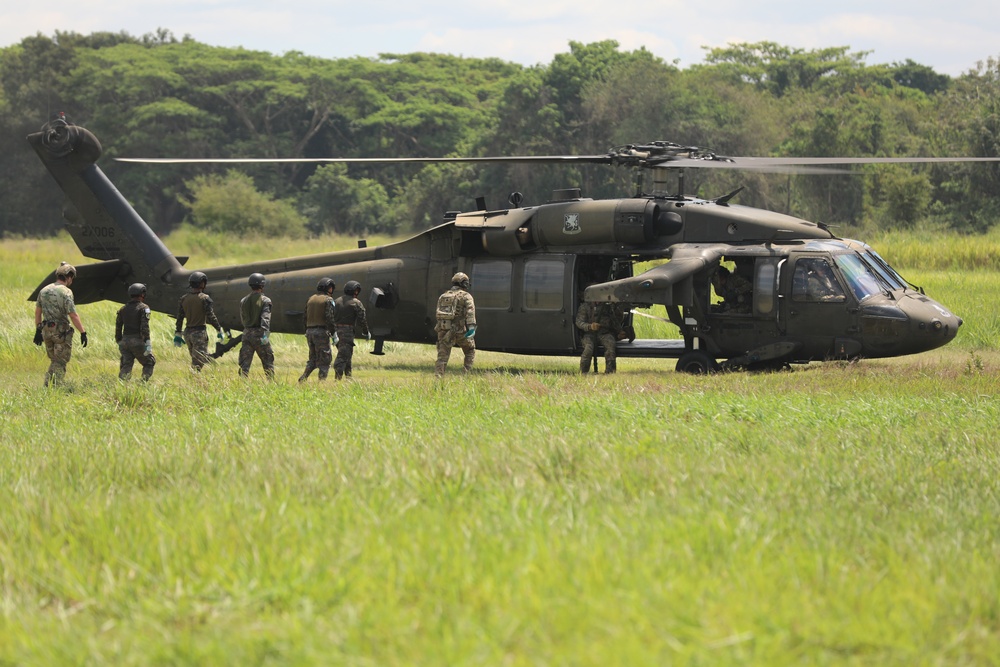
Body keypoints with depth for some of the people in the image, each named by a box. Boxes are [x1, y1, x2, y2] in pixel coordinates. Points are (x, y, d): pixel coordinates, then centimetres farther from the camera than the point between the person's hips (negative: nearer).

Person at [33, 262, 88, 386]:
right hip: (61, 332, -6)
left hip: (47, 330, 6)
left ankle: (47, 385, 15)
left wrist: (38, 330, 20)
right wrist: (83, 332, -15)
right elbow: (73, 315, -19)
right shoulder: (66, 292, -15)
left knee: (54, 361, 20)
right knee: (60, 363, 2)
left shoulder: (44, 290, 6)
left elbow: (38, 312, 12)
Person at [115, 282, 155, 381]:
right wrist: (148, 344, -16)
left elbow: (118, 327, 15)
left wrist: (119, 342, 24)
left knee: (126, 366, 4)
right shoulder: (143, 308, -5)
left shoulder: (123, 309, 13)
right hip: (138, 341, -5)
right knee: (149, 362, 13)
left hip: (125, 342, 5)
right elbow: (145, 327, -15)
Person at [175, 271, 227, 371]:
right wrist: (219, 330, -2)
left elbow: (179, 318, 8)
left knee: (196, 360, 18)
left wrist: (178, 334, 14)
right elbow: (211, 317, -12)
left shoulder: (183, 299, 6)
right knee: (198, 362, -6)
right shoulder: (204, 298, -11)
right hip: (199, 332, -6)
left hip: (188, 333, 6)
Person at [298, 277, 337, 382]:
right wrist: (334, 332, -12)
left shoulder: (311, 299, 14)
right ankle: (322, 381, -4)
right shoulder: (328, 300, -7)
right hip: (321, 331, -7)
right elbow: (329, 318, -15)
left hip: (309, 331, 7)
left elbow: (305, 317, 15)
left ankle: (303, 378, 3)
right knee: (325, 359, 1)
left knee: (313, 358, 16)